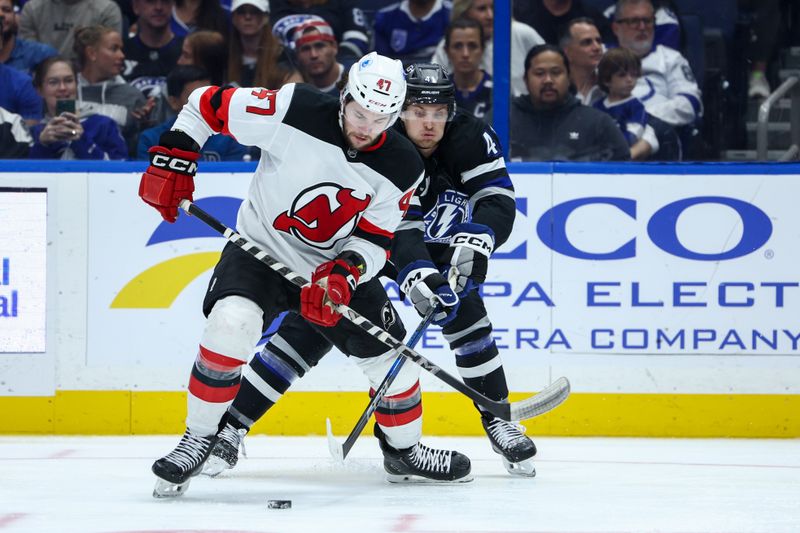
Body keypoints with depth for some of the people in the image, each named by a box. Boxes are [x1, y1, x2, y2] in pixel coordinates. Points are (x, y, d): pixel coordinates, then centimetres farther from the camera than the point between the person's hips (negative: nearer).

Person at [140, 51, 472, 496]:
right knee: (231, 322, -31)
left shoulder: (401, 168, -13)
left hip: (338, 263, 3)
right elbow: (208, 104, -14)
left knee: (391, 357, 4)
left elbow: (375, 239, -9)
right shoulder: (295, 112, -24)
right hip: (261, 244, -3)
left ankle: (404, 450, 34)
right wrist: (172, 159, -19)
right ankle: (198, 439, -13)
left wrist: (344, 272, -28)